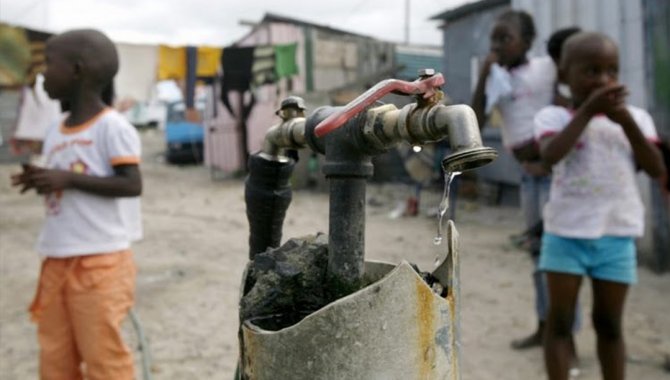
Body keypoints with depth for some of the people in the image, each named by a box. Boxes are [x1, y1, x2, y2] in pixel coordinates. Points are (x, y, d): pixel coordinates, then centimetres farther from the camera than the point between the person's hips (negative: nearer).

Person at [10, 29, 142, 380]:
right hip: (56, 262, 8)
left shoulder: (112, 126, -11)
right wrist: (39, 181, 0)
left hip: (100, 262, -8)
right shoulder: (55, 134, 13)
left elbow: (132, 185, -18)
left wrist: (69, 178, -20)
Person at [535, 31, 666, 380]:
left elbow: (657, 169, -3)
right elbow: (550, 156, -22)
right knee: (559, 320, 4)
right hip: (566, 233, -2)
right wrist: (587, 111, -18)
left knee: (609, 323, 12)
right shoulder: (554, 116, -2)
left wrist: (626, 120, -11)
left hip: (617, 235, 3)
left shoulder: (634, 117, 7)